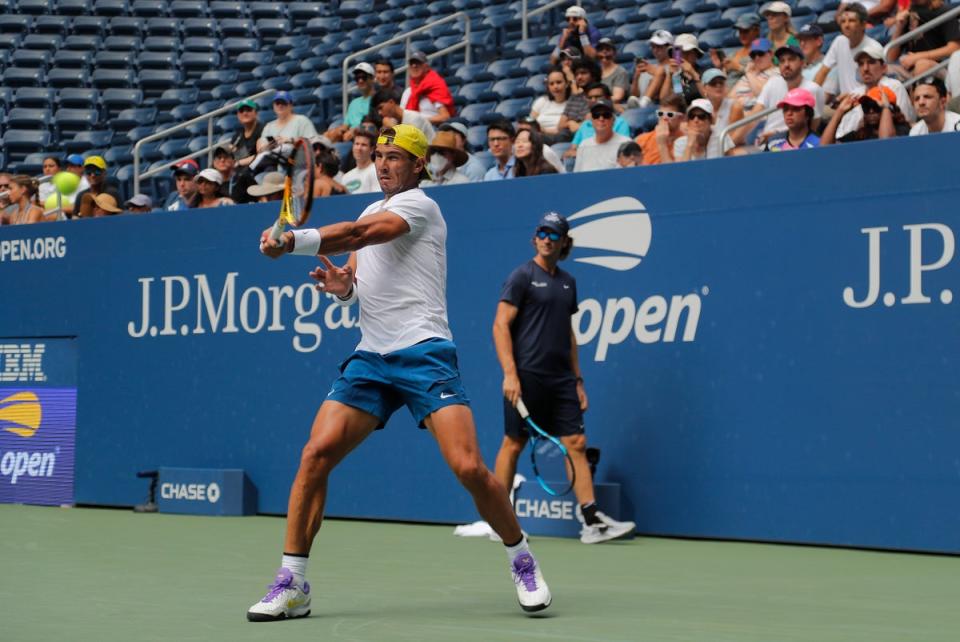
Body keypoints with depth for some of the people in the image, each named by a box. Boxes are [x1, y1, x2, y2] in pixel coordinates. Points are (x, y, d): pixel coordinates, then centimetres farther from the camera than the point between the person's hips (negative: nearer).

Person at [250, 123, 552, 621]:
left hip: (424, 353, -6)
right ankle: (291, 584, -3)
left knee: (468, 468, -17)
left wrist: (293, 241, -26)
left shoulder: (419, 205, -3)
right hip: (370, 357, 6)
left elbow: (358, 234, -20)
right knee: (316, 453, -9)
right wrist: (342, 285, -1)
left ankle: (522, 561, 7)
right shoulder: (370, 211, 21)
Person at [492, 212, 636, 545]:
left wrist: (578, 379, 17)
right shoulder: (522, 276, -4)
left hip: (560, 379, 6)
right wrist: (510, 373, -20)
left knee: (576, 443, -1)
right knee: (513, 444, 1)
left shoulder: (567, 282, 16)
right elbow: (501, 325, -10)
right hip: (526, 377, -6)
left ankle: (592, 521, -5)